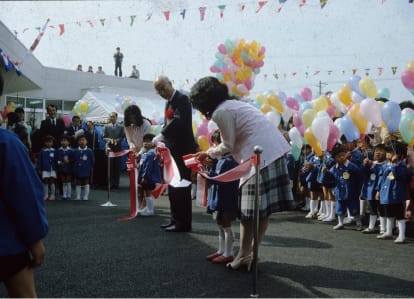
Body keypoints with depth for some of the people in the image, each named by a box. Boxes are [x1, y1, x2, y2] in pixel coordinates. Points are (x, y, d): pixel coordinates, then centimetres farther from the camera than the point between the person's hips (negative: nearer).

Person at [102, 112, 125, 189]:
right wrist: (109, 140, -13)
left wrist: (116, 140, -15)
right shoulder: (106, 126, 10)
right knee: (110, 166, -2)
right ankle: (111, 183, 1)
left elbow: (122, 137, 3)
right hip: (109, 147, 0)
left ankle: (116, 183, 4)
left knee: (117, 166, -1)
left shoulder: (121, 127, 8)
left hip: (118, 148, 0)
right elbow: (104, 137, 5)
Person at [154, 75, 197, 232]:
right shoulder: (168, 102, 15)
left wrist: (160, 137, -31)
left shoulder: (182, 99, -12)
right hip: (172, 150, 9)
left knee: (181, 188, -5)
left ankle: (183, 223, 1)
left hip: (182, 150, -9)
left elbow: (178, 121, -26)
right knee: (173, 188, 14)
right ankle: (176, 219, 23)